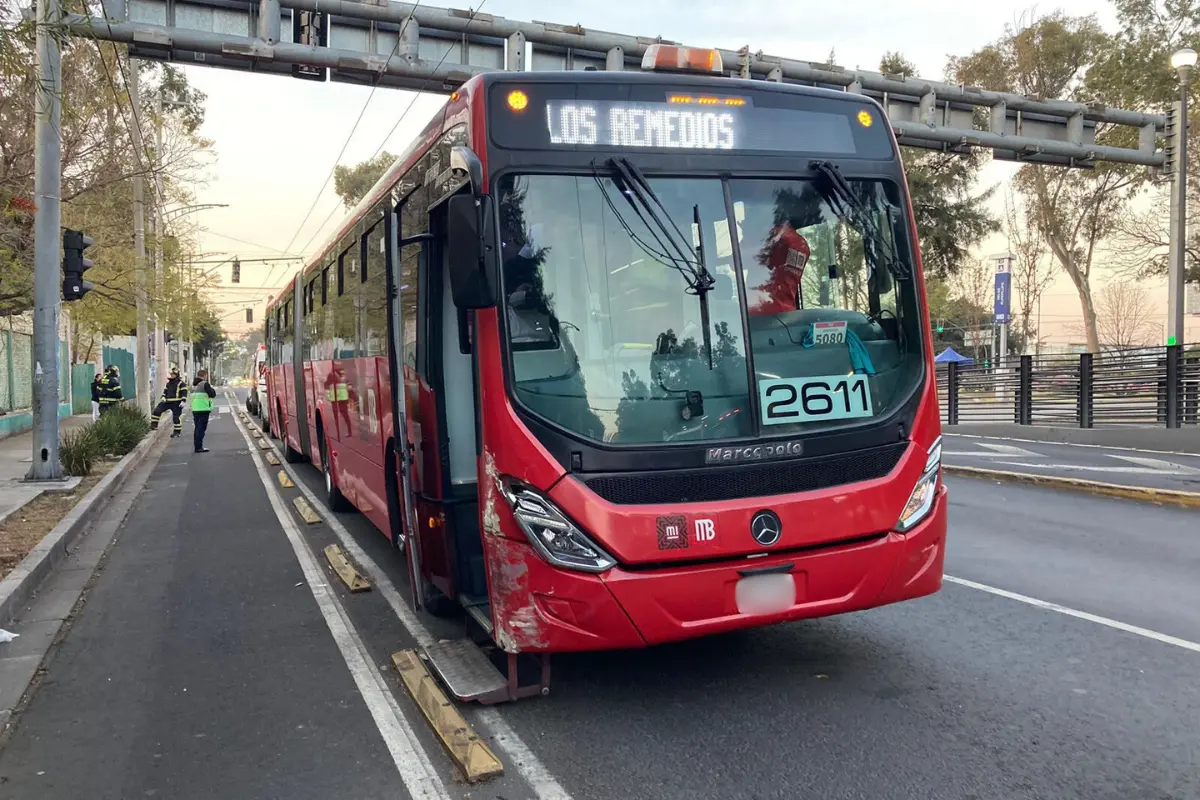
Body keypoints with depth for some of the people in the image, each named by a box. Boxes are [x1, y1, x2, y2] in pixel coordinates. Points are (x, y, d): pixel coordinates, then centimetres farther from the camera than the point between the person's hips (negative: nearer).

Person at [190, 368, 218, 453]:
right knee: (201, 428, -5)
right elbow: (212, 394, -12)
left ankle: (196, 446, 18)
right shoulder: (205, 384, -10)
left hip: (195, 409, 8)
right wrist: (211, 389, 8)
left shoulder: (193, 385, 13)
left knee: (197, 427, 14)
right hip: (203, 409, -8)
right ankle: (199, 447, -7)